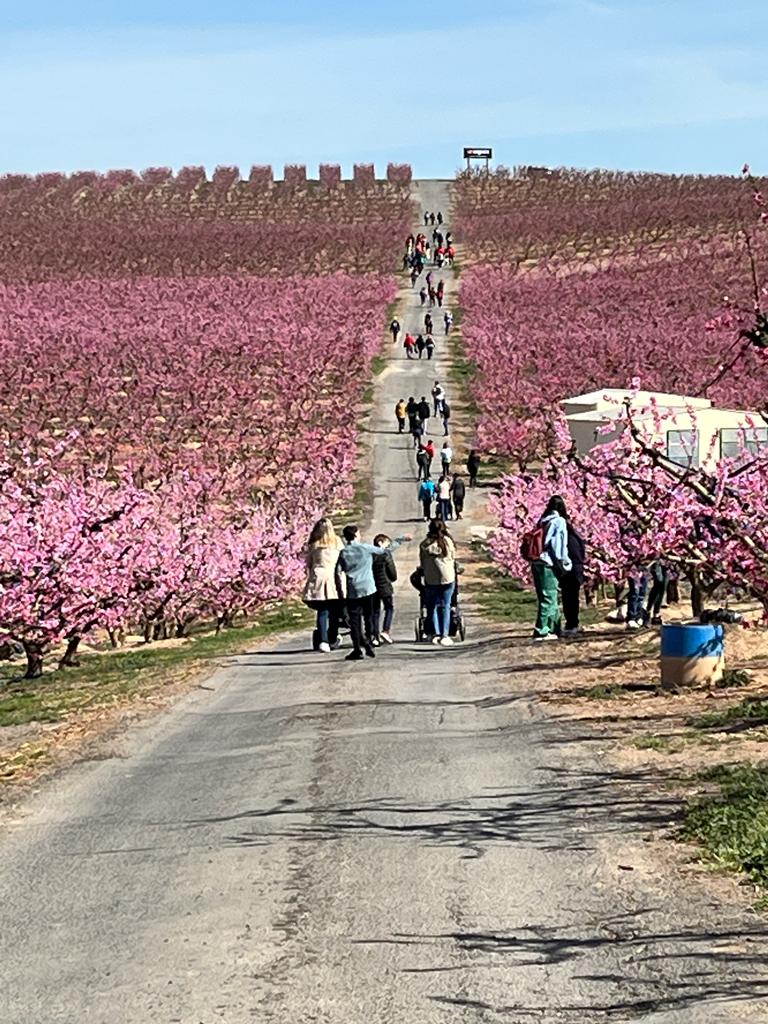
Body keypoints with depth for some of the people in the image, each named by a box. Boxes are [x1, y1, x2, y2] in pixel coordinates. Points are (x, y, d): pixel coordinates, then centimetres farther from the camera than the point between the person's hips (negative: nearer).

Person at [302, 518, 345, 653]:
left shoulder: (313, 545, 3)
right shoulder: (337, 543, 4)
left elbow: (308, 564, 3)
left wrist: (310, 579, 11)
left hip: (318, 577, 0)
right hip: (334, 579, 0)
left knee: (322, 611, 0)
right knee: (334, 612, 11)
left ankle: (323, 641, -11)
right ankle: (333, 640, 20)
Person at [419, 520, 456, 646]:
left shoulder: (425, 544, -4)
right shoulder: (448, 541, -5)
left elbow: (422, 563, 3)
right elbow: (453, 557, 7)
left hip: (430, 580, 0)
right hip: (448, 578, 0)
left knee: (432, 607, 12)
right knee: (445, 607, 6)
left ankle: (437, 634, 6)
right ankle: (445, 635, 3)